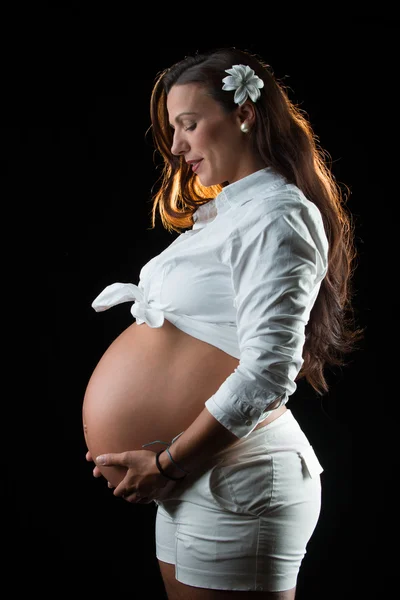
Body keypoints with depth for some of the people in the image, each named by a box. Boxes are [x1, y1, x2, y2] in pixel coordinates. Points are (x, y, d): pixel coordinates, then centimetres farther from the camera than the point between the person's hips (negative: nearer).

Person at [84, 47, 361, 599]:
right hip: (194, 483, 9)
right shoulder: (221, 212, 16)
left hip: (239, 488, -9)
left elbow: (267, 372, -22)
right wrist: (146, 300, 3)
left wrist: (166, 463, -17)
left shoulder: (276, 215, -14)